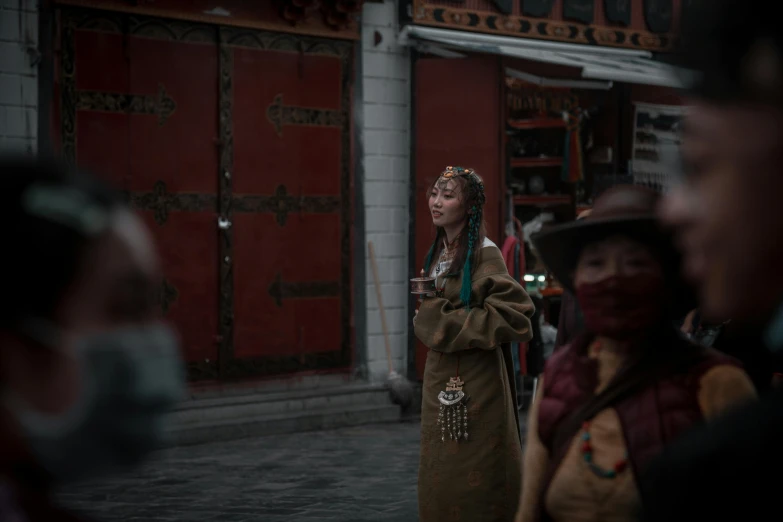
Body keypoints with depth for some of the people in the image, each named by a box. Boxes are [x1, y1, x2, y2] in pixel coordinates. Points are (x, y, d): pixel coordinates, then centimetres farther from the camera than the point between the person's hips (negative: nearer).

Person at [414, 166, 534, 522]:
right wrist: (427, 316, 6)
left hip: (476, 382, -7)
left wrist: (453, 324, -15)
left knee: (475, 477, -3)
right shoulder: (437, 254, 11)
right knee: (440, 475, 9)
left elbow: (514, 312, -19)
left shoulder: (483, 254, -12)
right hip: (440, 381, 8)